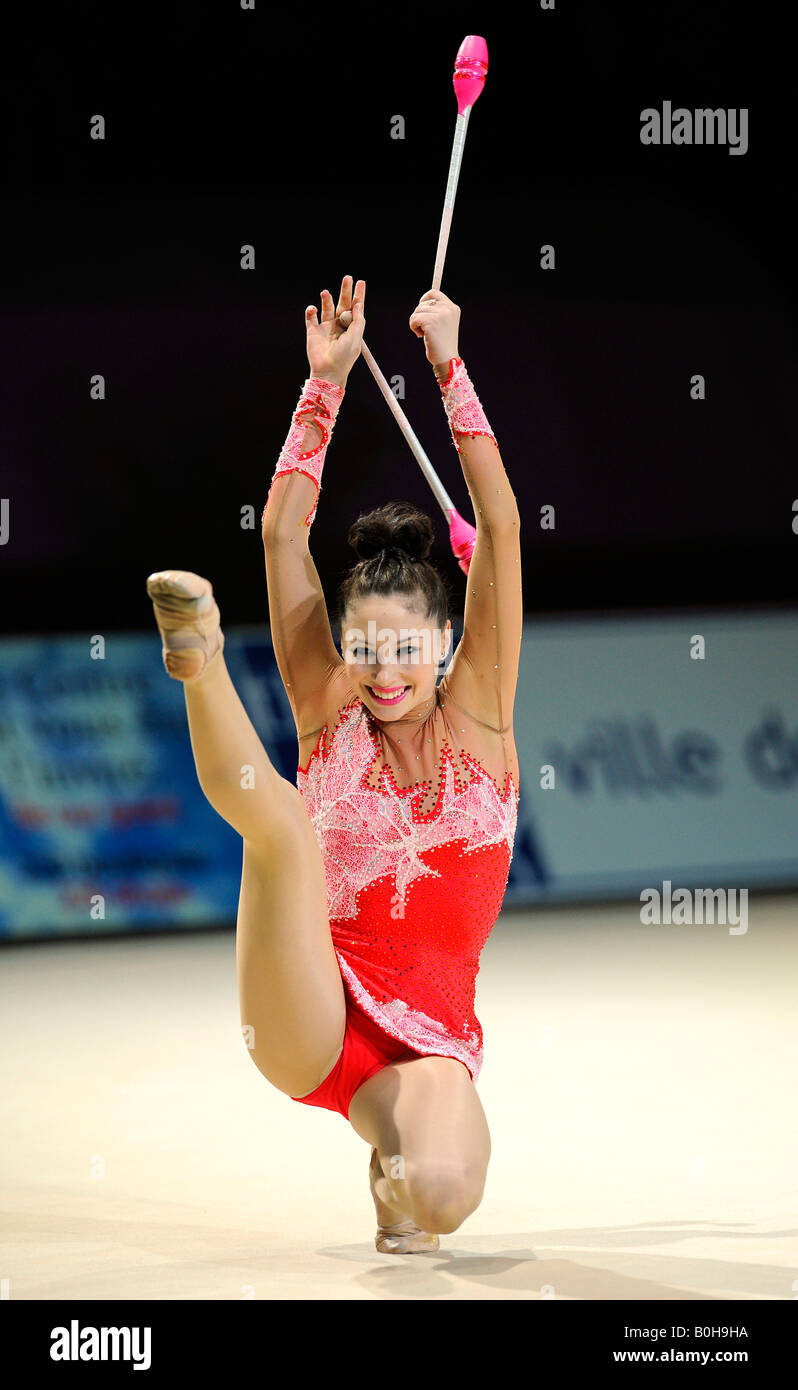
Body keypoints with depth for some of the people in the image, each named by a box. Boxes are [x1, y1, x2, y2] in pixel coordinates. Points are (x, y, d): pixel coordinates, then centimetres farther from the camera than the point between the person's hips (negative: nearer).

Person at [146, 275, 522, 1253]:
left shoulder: (475, 719, 6)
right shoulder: (329, 720, 8)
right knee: (281, 822, -29)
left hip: (427, 1036, 0)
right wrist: (326, 384, 0)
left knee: (441, 1197, -33)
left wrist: (449, 368, -3)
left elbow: (499, 526, -1)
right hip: (307, 1017, 0)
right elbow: (283, 531, 3)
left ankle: (396, 1163, 1)